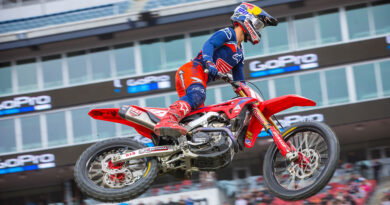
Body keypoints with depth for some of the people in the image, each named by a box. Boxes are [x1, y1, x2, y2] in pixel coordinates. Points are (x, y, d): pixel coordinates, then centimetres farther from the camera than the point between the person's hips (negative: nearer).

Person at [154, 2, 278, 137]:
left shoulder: (240, 54, 29)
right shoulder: (227, 33, 3)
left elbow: (239, 82, 29)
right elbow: (208, 45, -16)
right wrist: (209, 63, -34)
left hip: (202, 80, 10)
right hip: (192, 69, -10)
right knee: (197, 95, -37)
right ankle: (167, 121, -58)